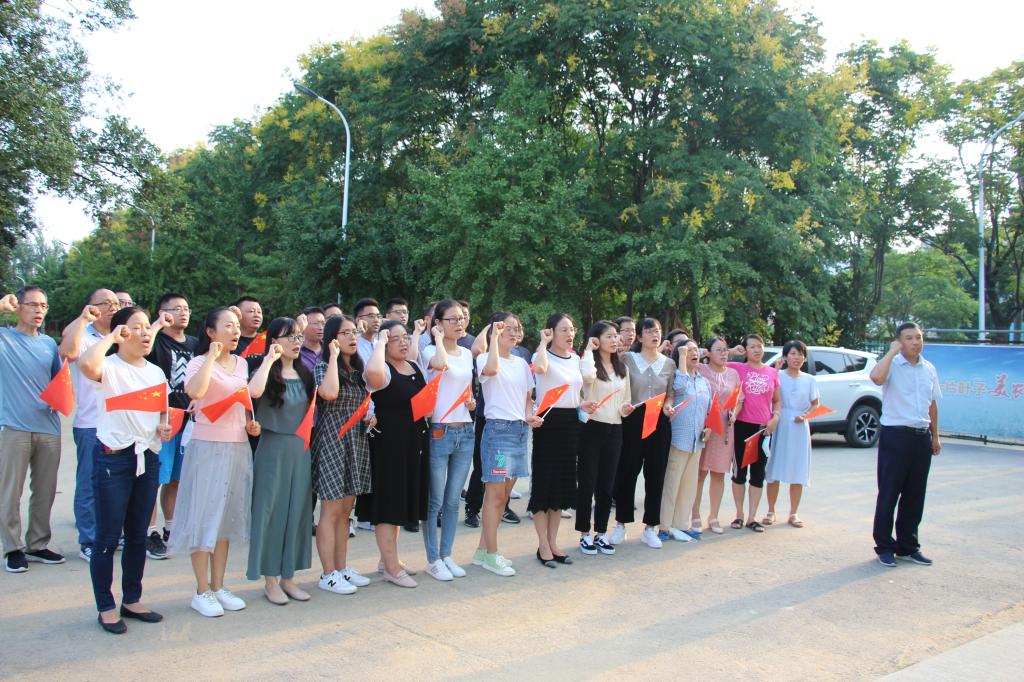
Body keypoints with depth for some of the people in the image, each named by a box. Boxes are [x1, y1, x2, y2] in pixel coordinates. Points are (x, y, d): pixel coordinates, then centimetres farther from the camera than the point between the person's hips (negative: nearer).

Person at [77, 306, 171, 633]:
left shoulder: (155, 372, 12)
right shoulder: (110, 368, -9)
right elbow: (86, 363, -34)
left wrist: (164, 427, 0)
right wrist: (112, 336, -20)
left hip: (148, 458, 6)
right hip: (114, 458, -6)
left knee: (138, 535, 14)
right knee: (108, 537, 1)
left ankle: (132, 599, 27)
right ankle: (106, 607, 15)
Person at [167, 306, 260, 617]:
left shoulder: (242, 363, 10)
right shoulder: (199, 362, -8)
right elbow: (195, 392, -30)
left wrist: (250, 423, 6)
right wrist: (212, 356, -26)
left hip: (238, 448, 6)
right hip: (208, 447, -6)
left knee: (227, 516, 12)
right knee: (205, 516, 0)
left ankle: (218, 586, 22)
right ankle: (202, 592, 11)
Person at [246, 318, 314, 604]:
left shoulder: (304, 374, 10)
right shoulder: (268, 373, -6)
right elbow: (254, 391, -29)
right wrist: (269, 359, -23)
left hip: (301, 449, 5)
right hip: (273, 448, -5)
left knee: (297, 511, 8)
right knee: (272, 511, 1)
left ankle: (288, 577, 19)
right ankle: (270, 580, 12)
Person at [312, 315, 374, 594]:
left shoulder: (358, 370, 14)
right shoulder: (323, 366, -8)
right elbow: (329, 393, -30)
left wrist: (369, 417, 4)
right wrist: (334, 356, -20)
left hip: (356, 443, 7)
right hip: (332, 442, -7)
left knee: (345, 510, 12)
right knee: (331, 510, -3)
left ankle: (342, 568, 21)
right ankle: (328, 574, 5)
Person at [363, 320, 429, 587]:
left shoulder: (415, 368, 11)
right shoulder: (384, 370, -14)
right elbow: (373, 372, -40)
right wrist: (381, 342, -26)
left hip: (414, 443, 8)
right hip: (389, 444, -8)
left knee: (400, 501, 17)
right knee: (388, 503, -1)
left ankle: (388, 557, 30)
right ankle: (392, 568, 8)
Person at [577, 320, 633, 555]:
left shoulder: (622, 368, 13)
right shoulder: (591, 363, -6)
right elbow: (587, 377, -32)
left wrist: (626, 409, -2)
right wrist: (589, 349, -17)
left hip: (615, 429, 6)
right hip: (592, 428, -5)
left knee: (607, 483, 10)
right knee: (587, 482, 1)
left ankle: (602, 532, 20)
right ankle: (585, 534, 12)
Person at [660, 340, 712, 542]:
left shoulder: (704, 381, 14)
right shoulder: (675, 375, -5)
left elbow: (709, 409, 20)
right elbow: (680, 386, -29)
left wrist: (709, 427, 2)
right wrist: (682, 357, -20)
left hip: (697, 439, 7)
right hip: (678, 436, -7)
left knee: (689, 483, 12)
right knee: (672, 483, -3)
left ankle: (683, 524, 21)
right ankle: (666, 526, 5)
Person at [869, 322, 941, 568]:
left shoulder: (929, 369, 12)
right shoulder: (892, 365, -7)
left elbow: (932, 403, 20)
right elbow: (876, 377, -31)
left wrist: (935, 436, 19)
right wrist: (892, 351, -19)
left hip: (922, 437, 6)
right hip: (895, 436, -6)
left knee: (915, 496, 12)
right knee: (889, 494, 0)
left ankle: (907, 546, 23)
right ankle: (884, 547, 10)